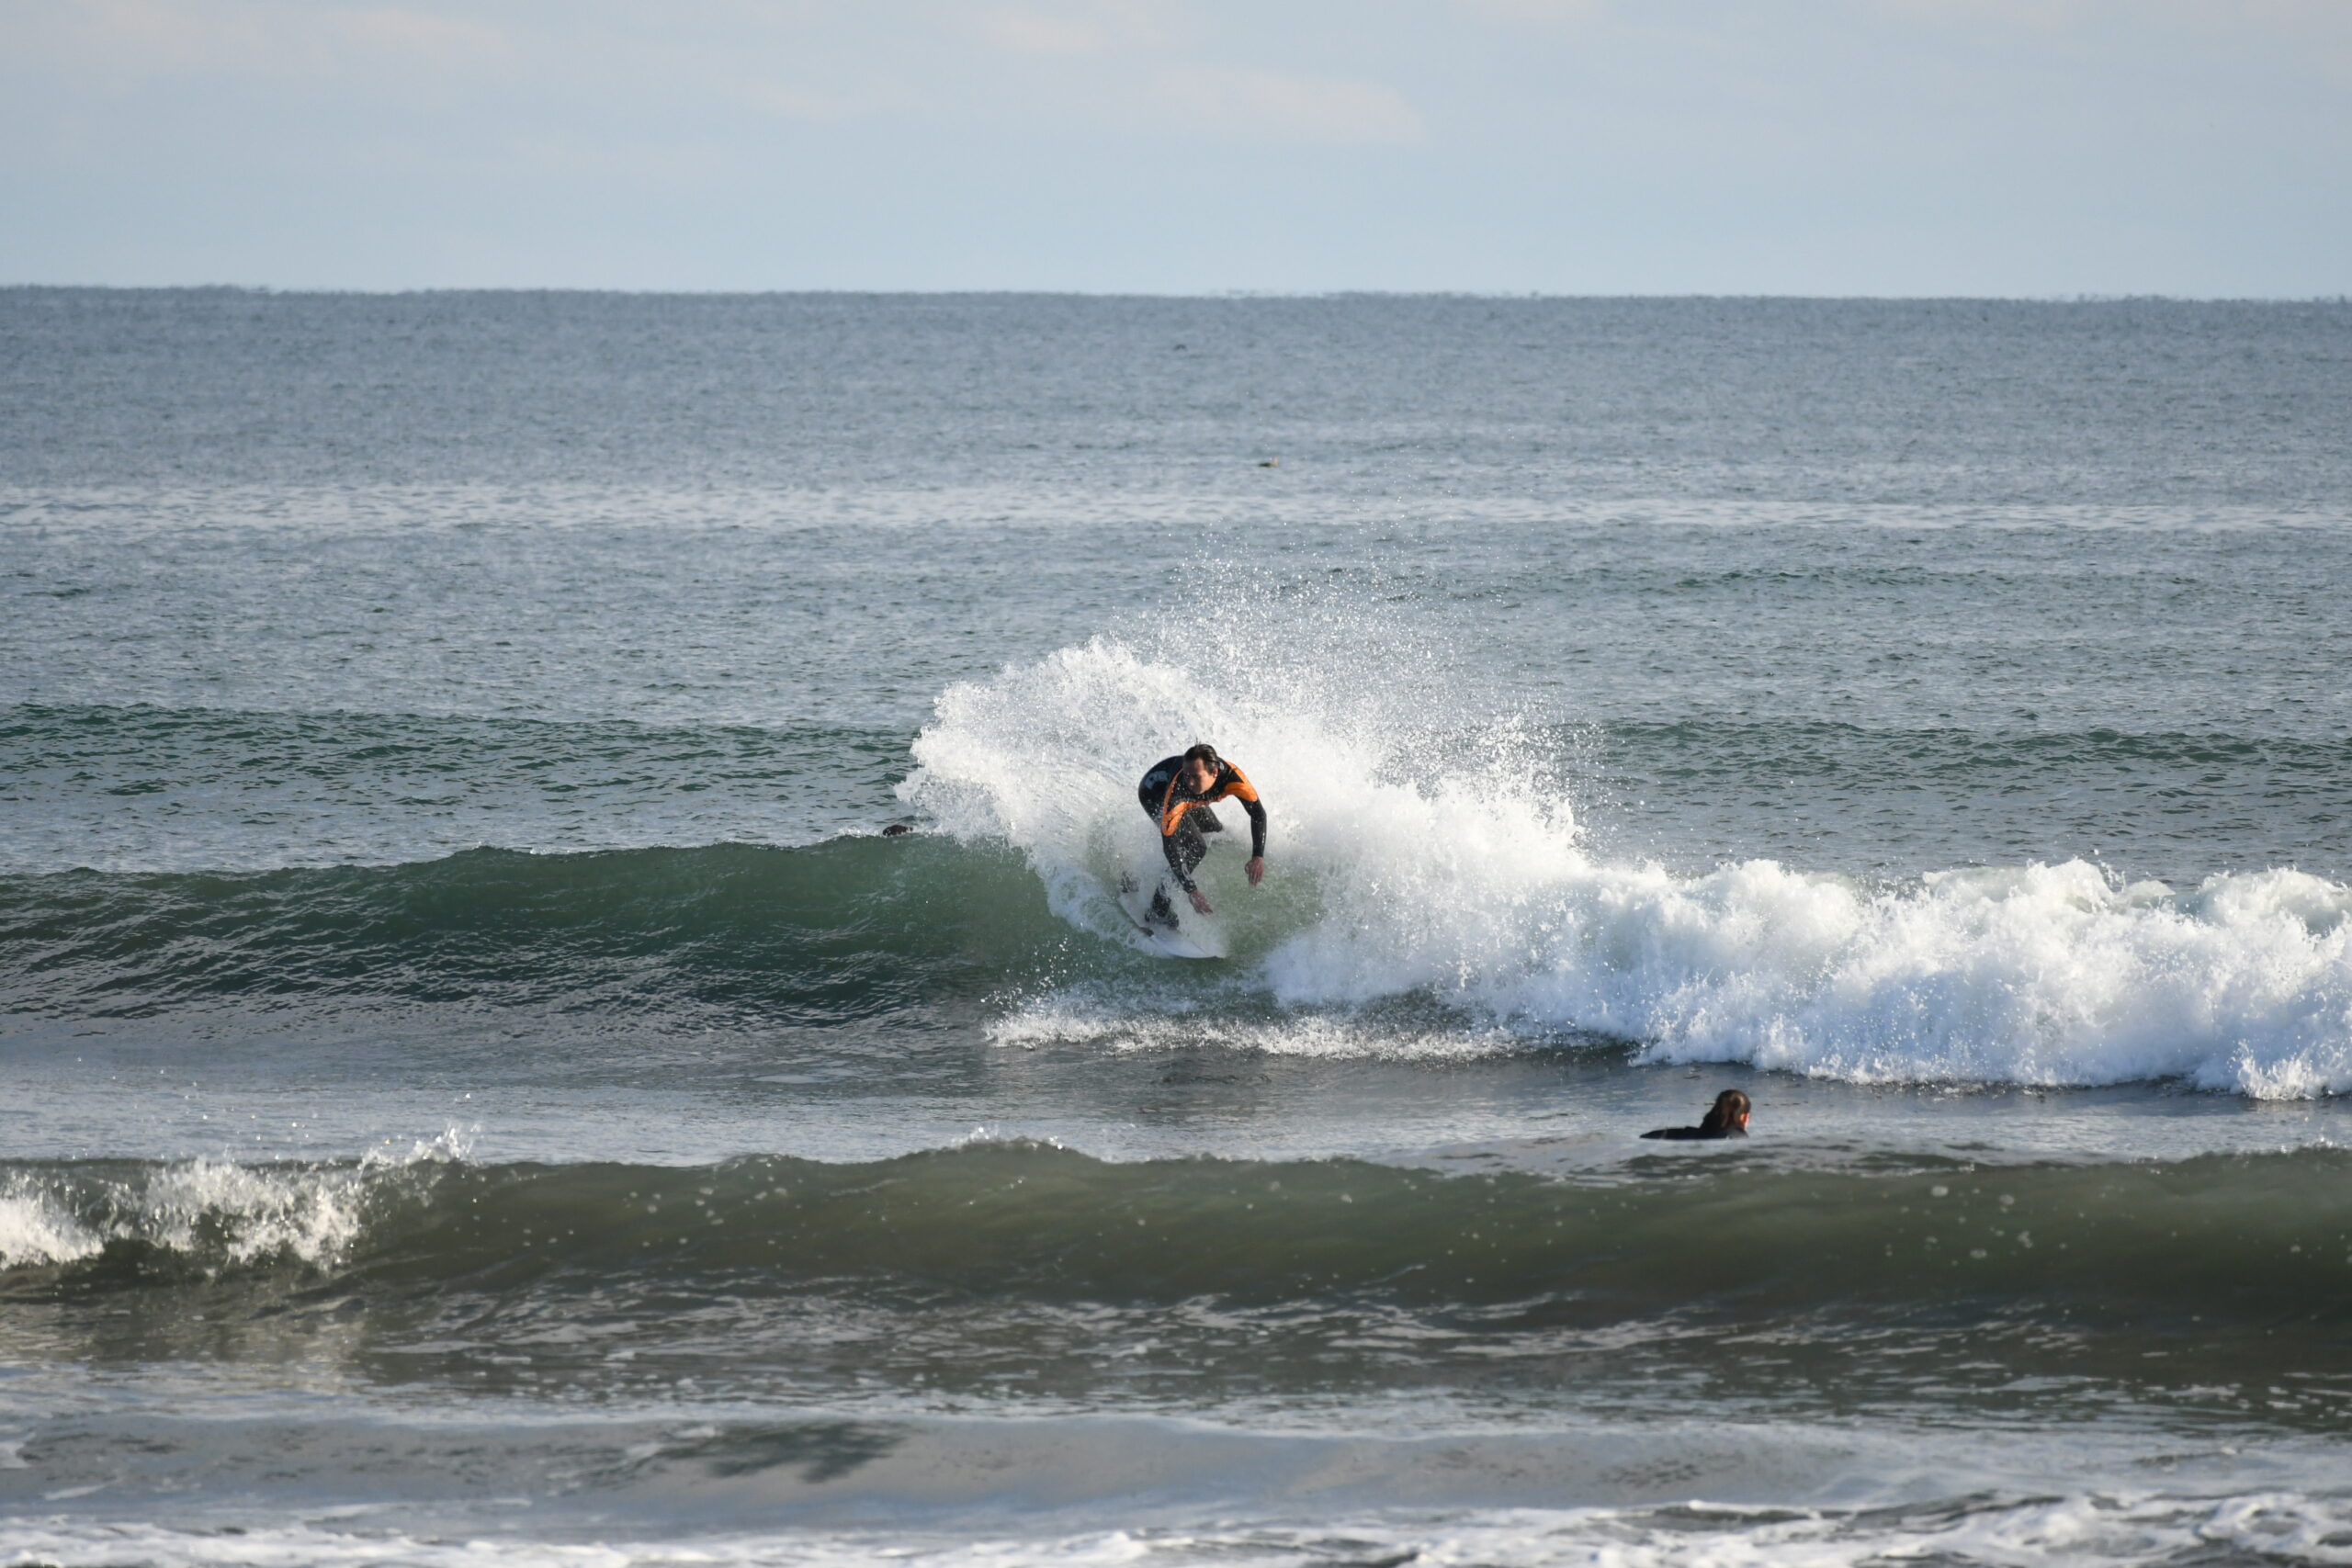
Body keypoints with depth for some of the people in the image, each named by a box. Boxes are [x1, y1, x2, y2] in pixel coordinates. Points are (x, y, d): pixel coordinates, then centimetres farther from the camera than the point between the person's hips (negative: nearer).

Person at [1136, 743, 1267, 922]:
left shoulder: (1231, 776, -36)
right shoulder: (1177, 790, -46)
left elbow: (1257, 812, -26)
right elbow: (1169, 843, -44)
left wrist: (1258, 857, -39)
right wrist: (1192, 892, -48)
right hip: (1155, 795, -6)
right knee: (1196, 846, -20)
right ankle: (1160, 907, -8)